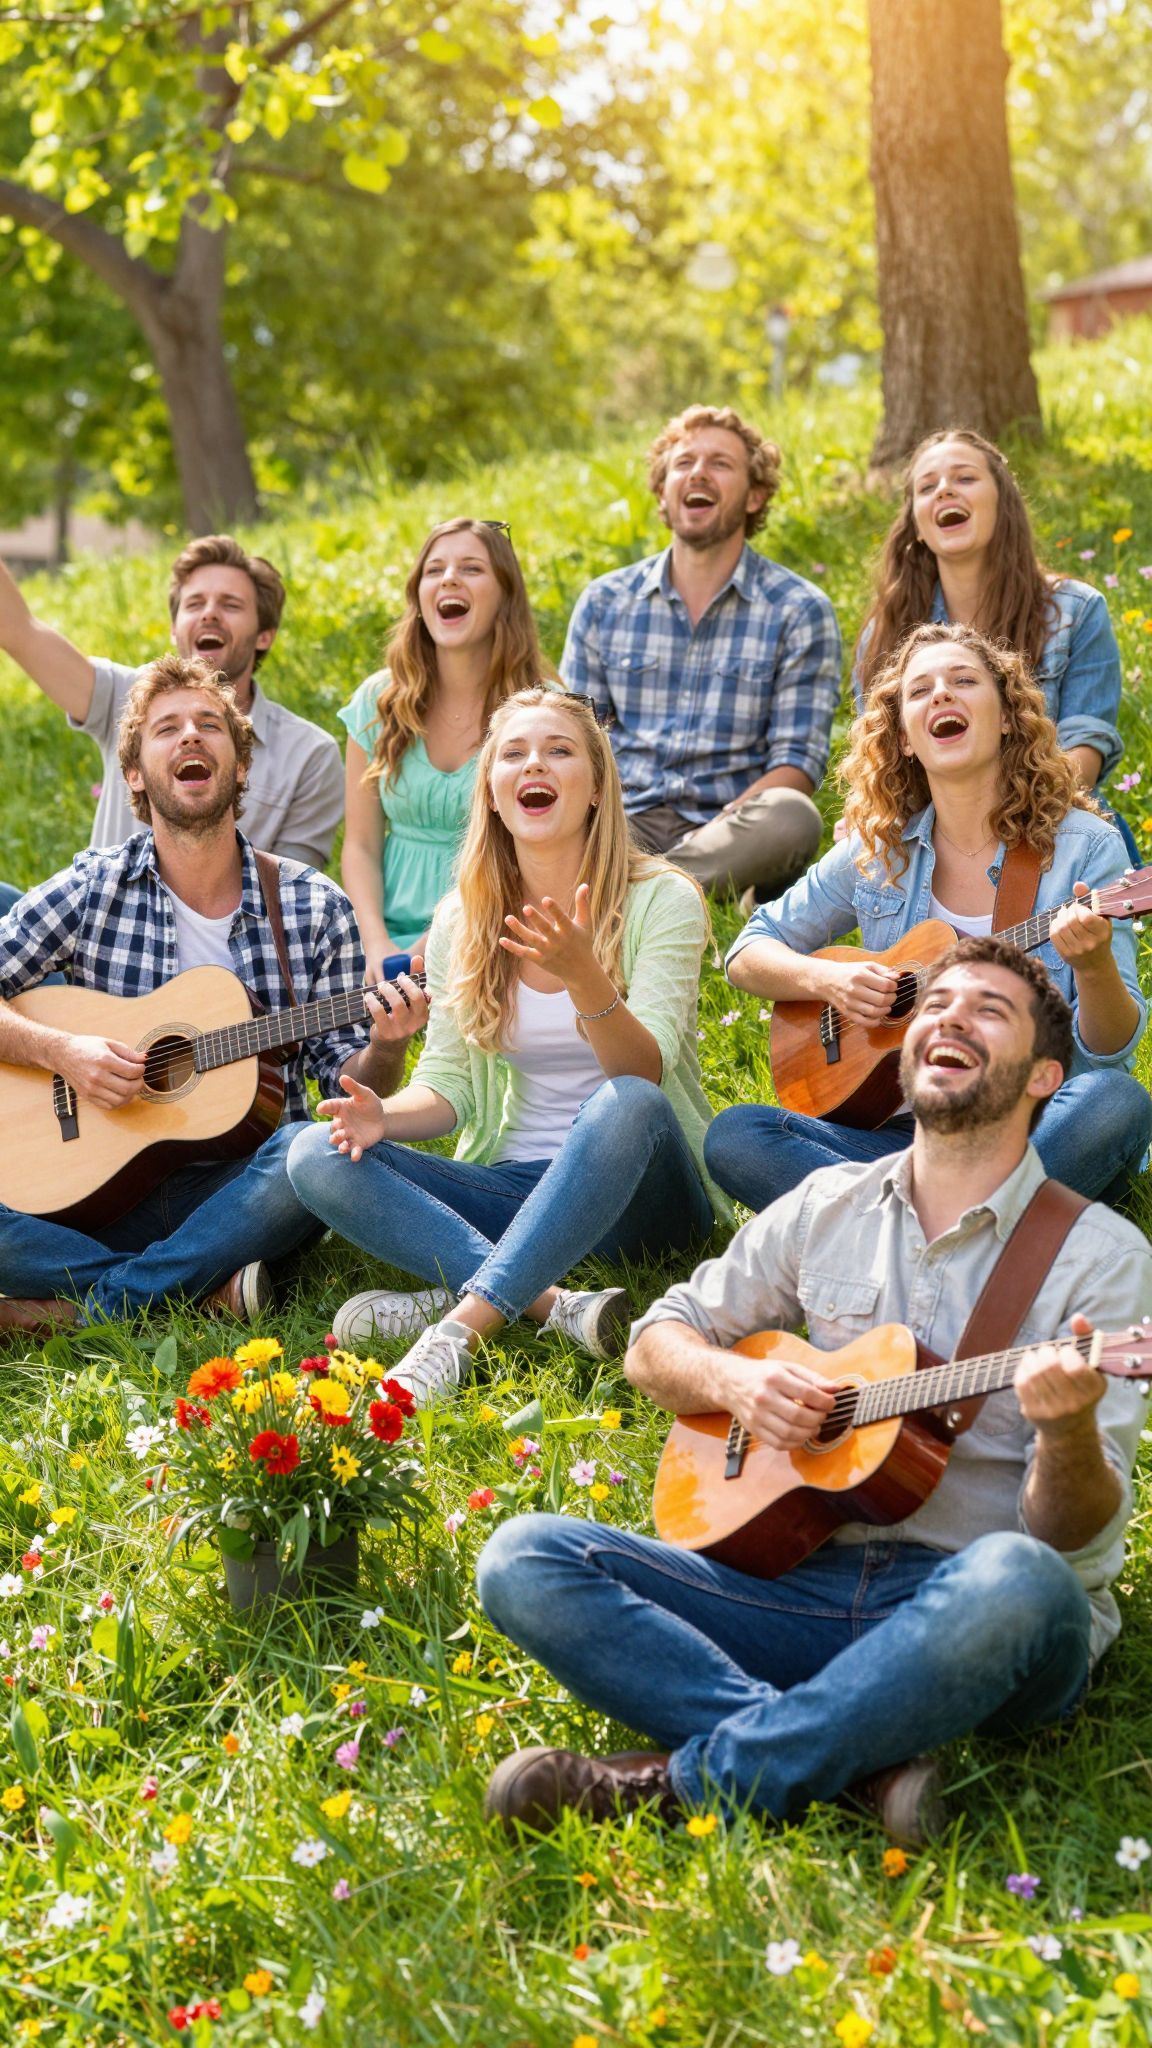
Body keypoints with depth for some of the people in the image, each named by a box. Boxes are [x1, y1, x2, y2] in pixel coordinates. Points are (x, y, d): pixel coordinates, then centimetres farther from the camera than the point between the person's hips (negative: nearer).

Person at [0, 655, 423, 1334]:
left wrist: (384, 1047, -18)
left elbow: (349, 1083, 4)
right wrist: (60, 1050, -16)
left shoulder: (315, 908, 2)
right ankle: (208, 1288, -19)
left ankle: (83, 1308, -21)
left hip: (240, 1193, 1)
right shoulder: (91, 890, 1)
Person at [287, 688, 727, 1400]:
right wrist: (386, 1115, -16)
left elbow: (641, 1076, -18)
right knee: (317, 1157, -19)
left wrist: (583, 976, -36)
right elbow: (447, 1083, 7)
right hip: (509, 1184, 4)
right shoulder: (463, 919, 6)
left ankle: (459, 1327, -39)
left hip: (638, 1194, -4)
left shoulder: (662, 900, -6)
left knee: (626, 1104, -38)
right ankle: (556, 1304, -34)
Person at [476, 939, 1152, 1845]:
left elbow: (1075, 1542, -6)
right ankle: (863, 1763, -29)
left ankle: (693, 1777, -29)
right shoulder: (827, 1206, 13)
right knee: (524, 1560, -17)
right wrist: (735, 1381, -2)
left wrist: (1068, 1432, -29)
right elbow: (658, 1342, 20)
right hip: (804, 1578, 4)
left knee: (1020, 1585, -41)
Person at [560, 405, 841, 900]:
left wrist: (717, 832, -19)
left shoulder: (799, 612, 6)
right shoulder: (604, 603, 15)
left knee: (791, 817, -37)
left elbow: (798, 763, -1)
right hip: (626, 822, 1)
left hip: (731, 834, -1)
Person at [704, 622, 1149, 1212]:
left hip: (1036, 1138, -2)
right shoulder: (879, 850, 7)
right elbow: (748, 953, 15)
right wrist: (828, 979, -6)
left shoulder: (1084, 847, -3)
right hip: (907, 1133, 3)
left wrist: (1094, 965, -29)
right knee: (731, 1136, -21)